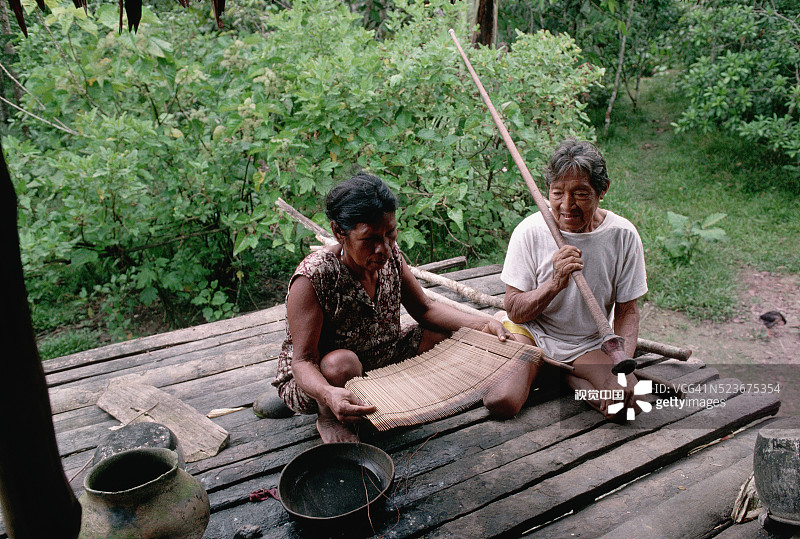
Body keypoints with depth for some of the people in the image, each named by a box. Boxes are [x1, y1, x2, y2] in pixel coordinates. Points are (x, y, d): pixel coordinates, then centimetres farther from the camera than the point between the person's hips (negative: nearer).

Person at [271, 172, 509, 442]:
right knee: (341, 363, -39)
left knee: (441, 332, -5)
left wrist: (483, 324, -16)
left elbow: (425, 309, -1)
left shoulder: (390, 256, -11)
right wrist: (330, 394, -53)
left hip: (379, 363, 6)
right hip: (316, 381, -6)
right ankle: (328, 419, -6)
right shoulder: (313, 277, -30)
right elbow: (303, 361, -31)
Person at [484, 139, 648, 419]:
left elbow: (627, 311, -1)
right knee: (501, 402, -27)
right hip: (531, 332, -1)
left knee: (624, 402, -26)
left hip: (588, 344, 2)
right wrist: (555, 283, -30)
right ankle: (535, 370, 6)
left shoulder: (623, 236, -10)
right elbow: (514, 311, -12)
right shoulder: (530, 231, -14)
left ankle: (571, 378, 4)